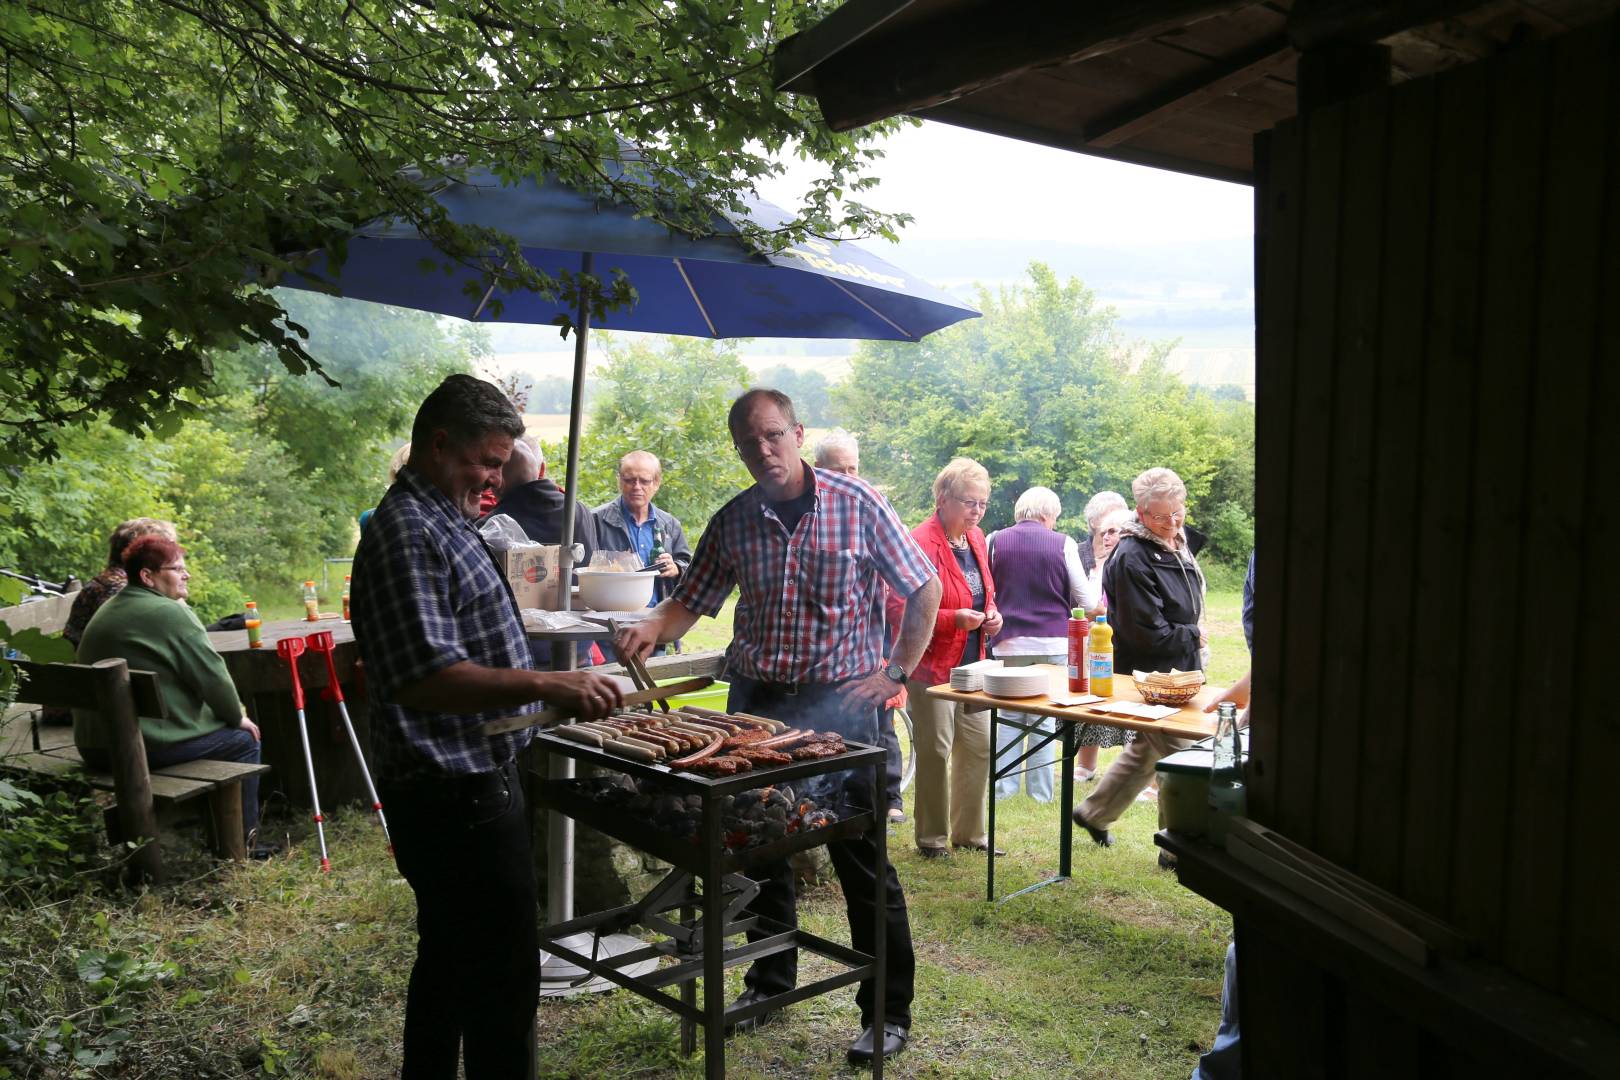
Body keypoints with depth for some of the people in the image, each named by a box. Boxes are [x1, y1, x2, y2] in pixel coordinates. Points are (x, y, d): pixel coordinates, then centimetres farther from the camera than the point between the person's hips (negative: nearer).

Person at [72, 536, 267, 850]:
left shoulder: (105, 613, 16)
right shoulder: (170, 612, -13)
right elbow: (212, 676, -13)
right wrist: (238, 717, 5)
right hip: (150, 747, -9)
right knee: (243, 740, 9)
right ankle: (242, 843, 12)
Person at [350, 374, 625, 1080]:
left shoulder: (440, 522, 15)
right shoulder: (409, 532, -19)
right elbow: (426, 678, -29)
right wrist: (544, 685, -33)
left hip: (458, 789, 11)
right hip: (458, 795, -11)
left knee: (450, 959, 21)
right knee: (504, 976, -4)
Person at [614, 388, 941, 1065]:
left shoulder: (857, 506, -6)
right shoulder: (732, 522, 3)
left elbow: (925, 590, 0)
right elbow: (691, 602, 8)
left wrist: (896, 673, -6)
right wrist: (652, 627, -13)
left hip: (840, 704, -4)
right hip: (755, 699, 4)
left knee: (863, 862, 1)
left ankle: (888, 1012, 15)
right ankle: (771, 981, 34)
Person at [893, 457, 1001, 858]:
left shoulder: (976, 539, 10)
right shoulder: (921, 543, -16)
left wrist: (992, 614, 4)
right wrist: (954, 619, -27)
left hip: (972, 665, 8)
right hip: (933, 667, -8)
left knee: (979, 747, 12)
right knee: (934, 752, 1)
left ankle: (969, 833, 26)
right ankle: (932, 838, 15)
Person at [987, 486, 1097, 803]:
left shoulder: (995, 542, 1)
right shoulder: (1063, 544, -3)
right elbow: (1087, 601, -2)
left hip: (1009, 643, 1)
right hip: (1053, 644, -1)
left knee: (1009, 716, 11)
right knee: (1044, 717, 7)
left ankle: (1004, 787, 12)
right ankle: (1040, 791, 11)